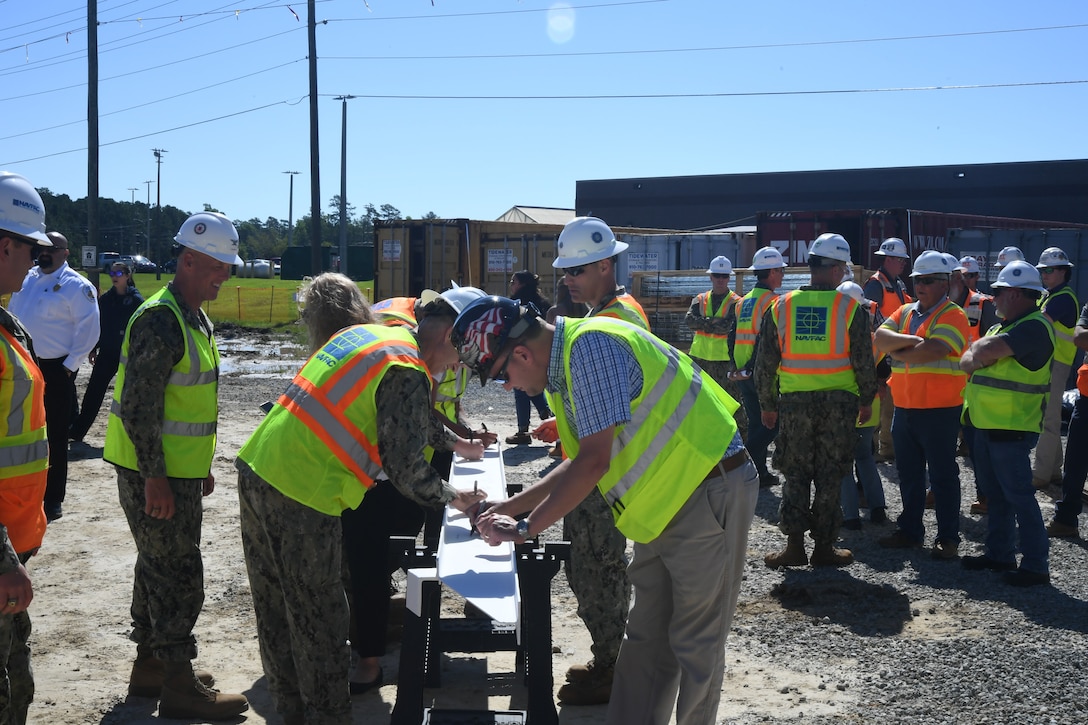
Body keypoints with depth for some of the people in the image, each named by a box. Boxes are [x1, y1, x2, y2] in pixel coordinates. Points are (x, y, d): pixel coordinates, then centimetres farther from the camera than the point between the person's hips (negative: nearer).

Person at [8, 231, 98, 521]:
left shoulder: (77, 286, -10)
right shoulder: (26, 280, 11)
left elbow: (88, 331, -14)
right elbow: (12, 317, 20)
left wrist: (69, 366, -15)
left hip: (55, 370, -7)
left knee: (55, 436, 2)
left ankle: (53, 500, 12)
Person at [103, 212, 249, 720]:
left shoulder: (194, 320, 13)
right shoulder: (160, 320, -19)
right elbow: (138, 405, -23)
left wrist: (201, 465, 22)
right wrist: (155, 478, -23)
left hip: (176, 471, 10)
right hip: (154, 474, -10)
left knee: (160, 568, 18)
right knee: (178, 575, -3)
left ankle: (150, 665, 31)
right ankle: (179, 686, 7)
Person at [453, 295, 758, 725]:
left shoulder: (590, 346, -22)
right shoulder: (561, 363, 8)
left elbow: (595, 460, -26)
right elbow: (580, 462, 15)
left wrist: (525, 528, -16)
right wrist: (507, 509, 11)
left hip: (711, 494, -10)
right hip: (668, 504, 10)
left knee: (694, 646, 2)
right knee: (645, 641, 15)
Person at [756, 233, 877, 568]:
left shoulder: (781, 306, -1)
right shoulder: (849, 308, -7)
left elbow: (765, 362, 3)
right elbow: (864, 361, -3)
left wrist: (768, 405, 12)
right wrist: (866, 400, 11)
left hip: (794, 402, 2)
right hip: (838, 403, -1)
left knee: (796, 474, 11)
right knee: (830, 476, 8)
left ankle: (795, 544, 11)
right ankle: (824, 547, 14)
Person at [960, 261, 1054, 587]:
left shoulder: (1034, 327, -17)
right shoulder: (1003, 326, 16)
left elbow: (985, 352, -26)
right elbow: (967, 361, 13)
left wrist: (979, 351, -5)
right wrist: (976, 358, -8)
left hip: (1012, 428, -9)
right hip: (987, 424, 10)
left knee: (1018, 495, -6)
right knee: (996, 493, 15)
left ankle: (1036, 564, 1)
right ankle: (999, 553, 25)